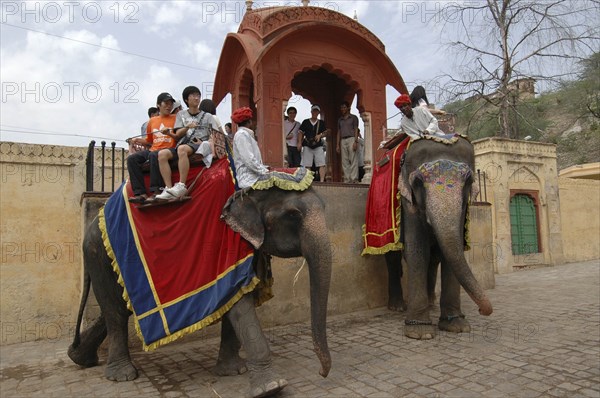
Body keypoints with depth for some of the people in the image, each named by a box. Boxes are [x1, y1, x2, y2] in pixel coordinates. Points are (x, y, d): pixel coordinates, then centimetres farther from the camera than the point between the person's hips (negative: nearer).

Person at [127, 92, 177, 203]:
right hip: (153, 150, 6)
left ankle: (156, 191, -34)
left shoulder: (175, 119, 7)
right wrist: (140, 141, 9)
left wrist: (169, 133, -15)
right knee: (132, 159, -14)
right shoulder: (152, 121, 20)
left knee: (153, 155, -36)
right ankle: (140, 193, -22)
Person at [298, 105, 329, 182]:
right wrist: (299, 142, -2)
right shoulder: (305, 122, 10)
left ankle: (322, 181, -13)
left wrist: (320, 135, -9)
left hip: (318, 146, 1)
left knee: (321, 164, -10)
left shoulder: (321, 123, 13)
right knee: (307, 165, -1)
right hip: (307, 146, 0)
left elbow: (325, 132, 12)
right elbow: (301, 133, 9)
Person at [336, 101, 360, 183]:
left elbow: (356, 130, 2)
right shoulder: (340, 119, 23)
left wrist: (356, 141, -11)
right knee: (344, 161, -2)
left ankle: (354, 178, -14)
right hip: (343, 140, 5)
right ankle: (347, 179, -2)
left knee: (353, 160, -11)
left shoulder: (353, 117, 11)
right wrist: (338, 144, 11)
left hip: (351, 139, -4)